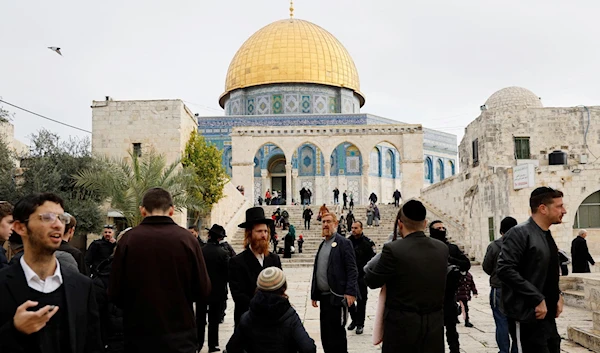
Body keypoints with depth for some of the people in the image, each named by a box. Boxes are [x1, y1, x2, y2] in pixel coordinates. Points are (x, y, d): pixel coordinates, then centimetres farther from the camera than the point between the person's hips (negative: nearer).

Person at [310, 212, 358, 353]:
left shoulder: (344, 243, -6)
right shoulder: (322, 245, 16)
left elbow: (352, 270, -12)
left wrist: (350, 292, -20)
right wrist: (314, 294, 15)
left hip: (337, 297, -7)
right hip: (324, 296, 7)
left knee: (337, 334, -2)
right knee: (325, 335, 13)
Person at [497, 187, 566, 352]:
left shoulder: (547, 235, 14)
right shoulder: (520, 233, -13)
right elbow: (505, 270, -23)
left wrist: (557, 295, 6)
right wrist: (537, 298, -21)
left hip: (547, 314, 9)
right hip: (527, 316, -9)